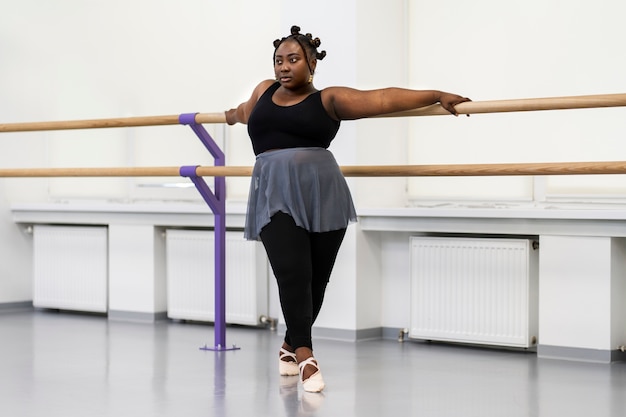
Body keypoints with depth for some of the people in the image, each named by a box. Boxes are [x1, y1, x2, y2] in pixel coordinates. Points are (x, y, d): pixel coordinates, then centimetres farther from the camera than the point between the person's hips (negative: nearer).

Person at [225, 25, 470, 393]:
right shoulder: (264, 91, 17)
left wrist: (437, 95, -9)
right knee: (292, 274, -16)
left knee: (316, 279, 3)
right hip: (276, 197, 1)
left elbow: (383, 99, -3)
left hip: (322, 194, -1)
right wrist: (232, 115, 62)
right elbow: (246, 112, 41)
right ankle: (305, 355, -9)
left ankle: (291, 345, 25)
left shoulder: (328, 100, 5)